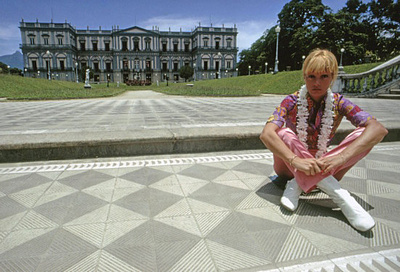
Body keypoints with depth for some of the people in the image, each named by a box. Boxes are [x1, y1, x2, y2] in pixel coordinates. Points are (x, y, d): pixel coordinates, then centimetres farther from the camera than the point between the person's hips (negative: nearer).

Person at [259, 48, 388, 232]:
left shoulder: (338, 103, -6)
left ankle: (297, 185, -26)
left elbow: (379, 129, -21)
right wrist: (296, 161, -42)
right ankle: (340, 196, -36)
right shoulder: (292, 102, -11)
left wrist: (340, 158, -37)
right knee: (283, 133, -30)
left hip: (321, 167, 2)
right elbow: (266, 134, -28)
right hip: (290, 167, -1)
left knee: (363, 134, -18)